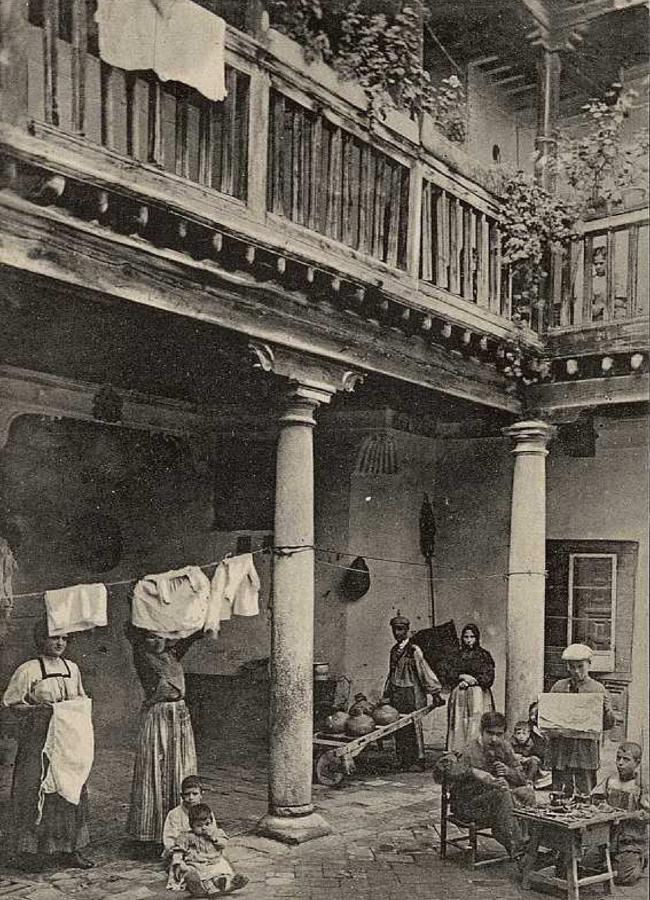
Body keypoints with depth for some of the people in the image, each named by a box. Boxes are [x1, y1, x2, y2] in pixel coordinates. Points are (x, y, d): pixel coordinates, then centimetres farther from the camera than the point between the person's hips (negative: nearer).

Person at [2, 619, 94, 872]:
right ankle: (30, 852, 10)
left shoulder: (72, 668, 9)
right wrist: (39, 708, -17)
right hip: (38, 740, -5)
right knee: (35, 791, -3)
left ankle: (69, 849, 17)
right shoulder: (28, 670, -7)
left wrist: (79, 712, 1)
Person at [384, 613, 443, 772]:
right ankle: (402, 762, 12)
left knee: (413, 727, -4)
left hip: (411, 694, -6)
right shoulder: (394, 650, 13)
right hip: (395, 693, 6)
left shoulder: (414, 650, -8)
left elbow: (425, 670, -12)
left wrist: (435, 693, -15)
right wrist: (387, 693, 20)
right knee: (398, 729, 6)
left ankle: (417, 761, 3)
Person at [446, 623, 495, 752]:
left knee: (476, 726, -10)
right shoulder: (459, 655, 14)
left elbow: (488, 678, -4)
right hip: (459, 696, 3)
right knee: (459, 728, -1)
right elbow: (451, 675, 10)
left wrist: (467, 682, -6)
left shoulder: (483, 654, 3)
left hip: (478, 694, -3)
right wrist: (463, 676, -9)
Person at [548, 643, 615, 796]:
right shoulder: (559, 687, 10)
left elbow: (607, 725, 2)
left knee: (585, 794, -3)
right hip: (560, 747, 2)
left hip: (586, 748, -2)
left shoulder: (597, 689, 4)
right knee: (559, 794, 3)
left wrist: (605, 709, -16)